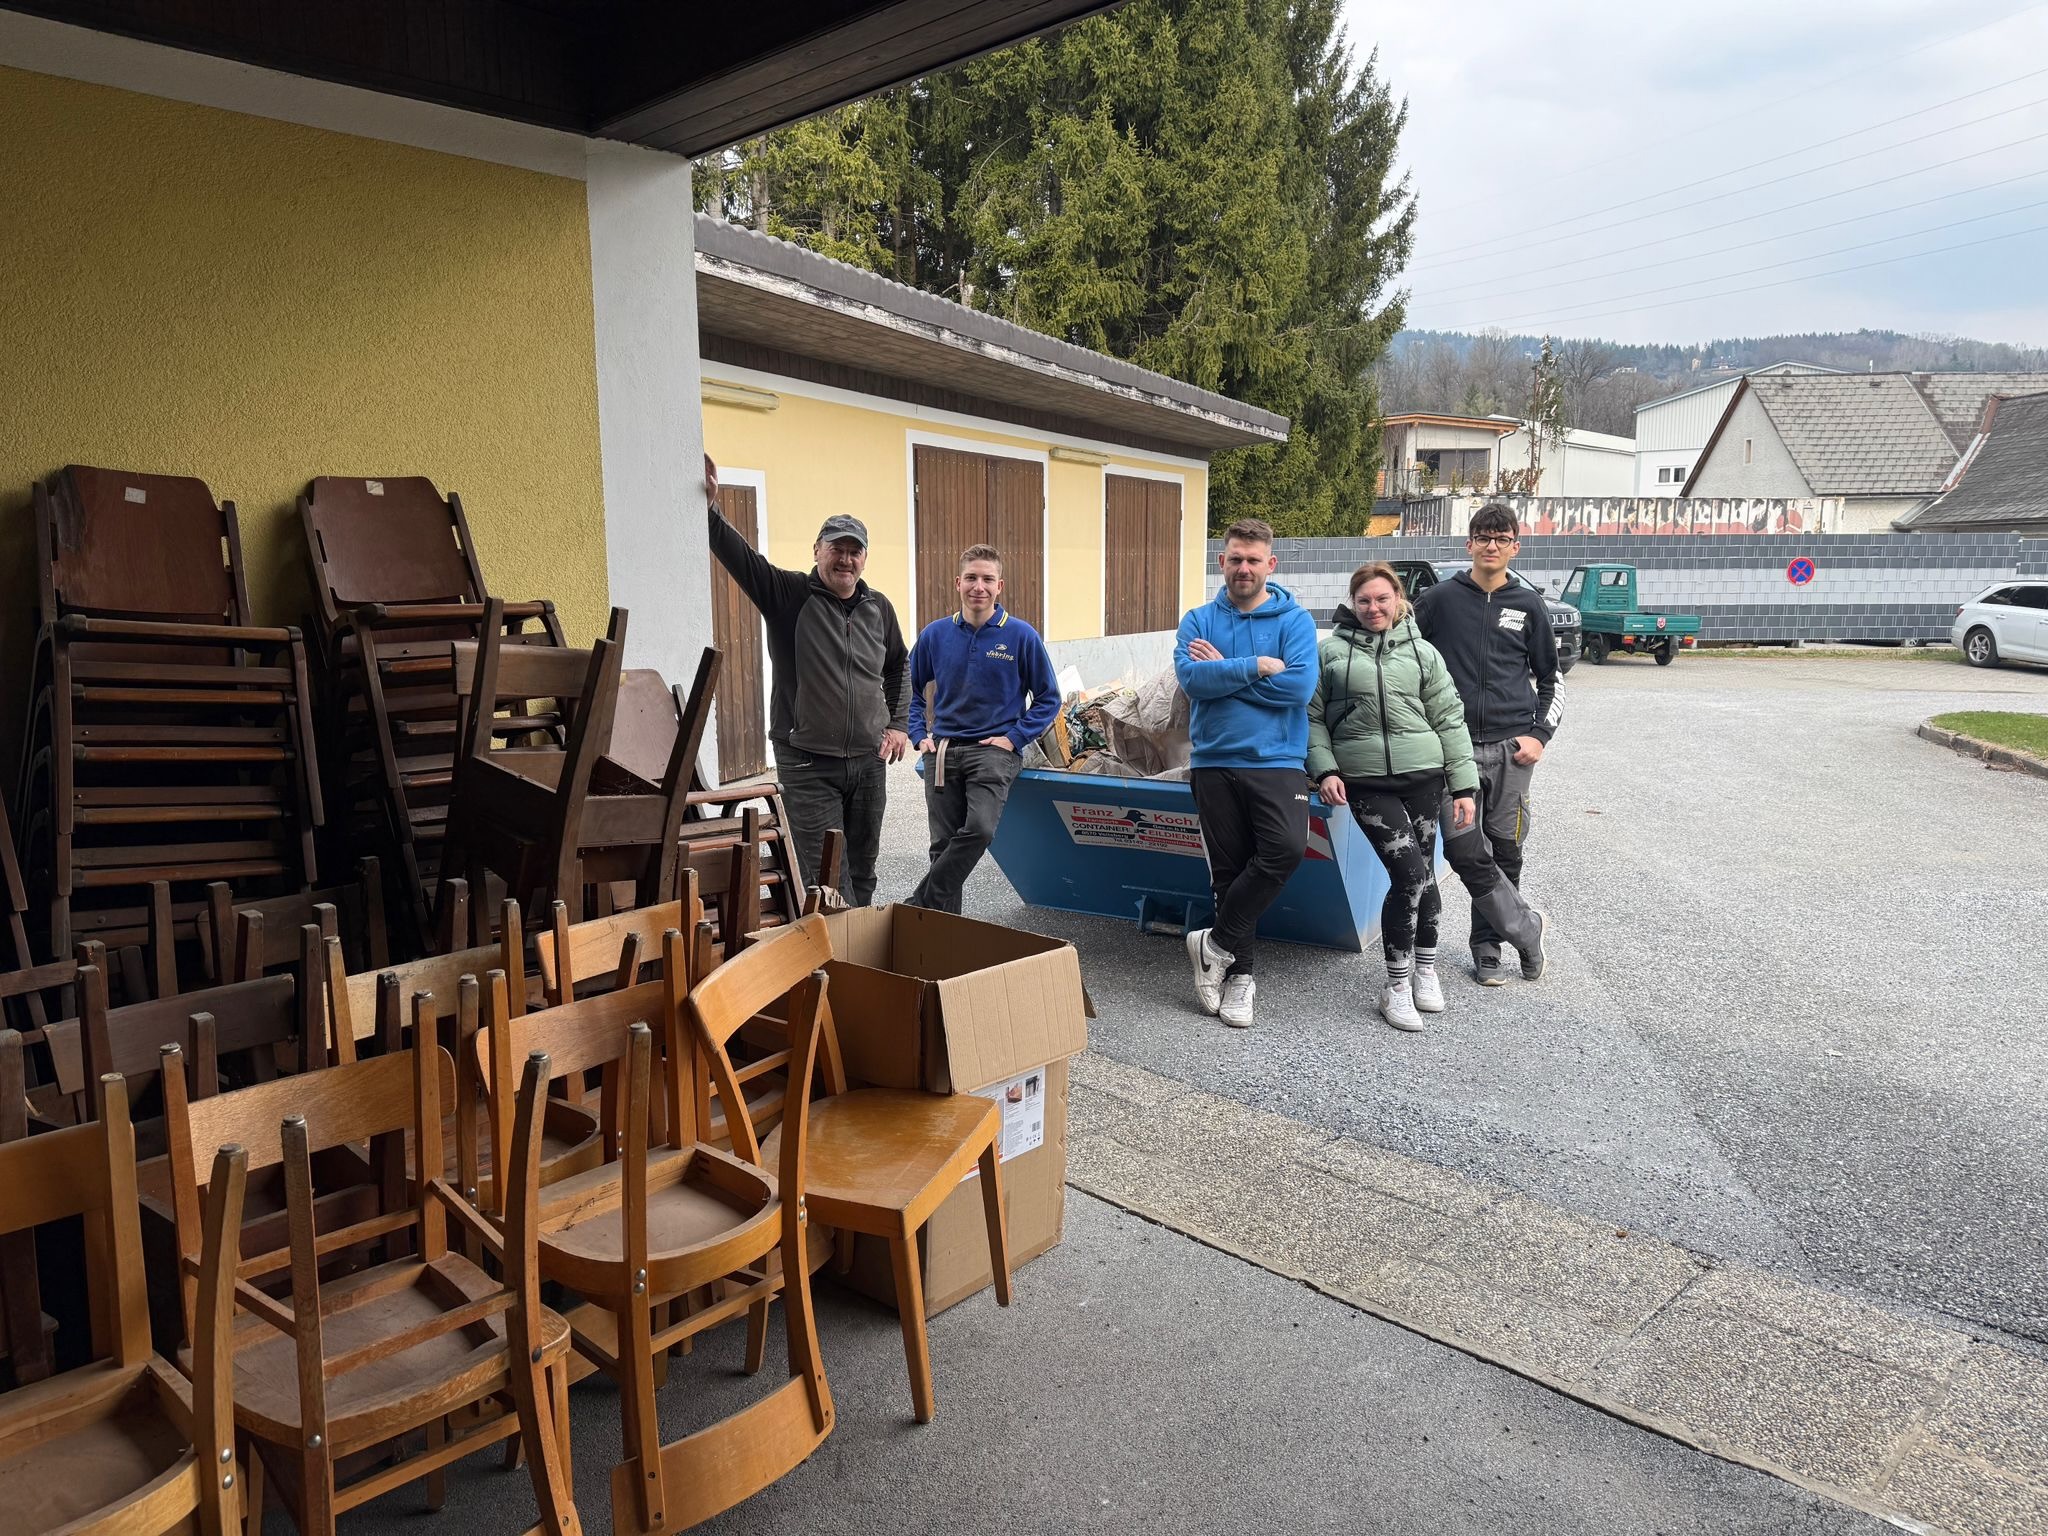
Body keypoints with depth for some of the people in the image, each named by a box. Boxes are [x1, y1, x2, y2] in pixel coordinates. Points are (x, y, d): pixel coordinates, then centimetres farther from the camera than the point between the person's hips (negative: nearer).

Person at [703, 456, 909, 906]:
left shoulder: (879, 608, 7)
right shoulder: (788, 595, -6)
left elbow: (899, 666, 22)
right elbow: (739, 555, -20)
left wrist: (899, 724, 14)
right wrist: (709, 509, -35)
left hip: (869, 761, 5)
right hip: (808, 764, -4)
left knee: (862, 874, 15)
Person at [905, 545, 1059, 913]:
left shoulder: (1021, 636, -3)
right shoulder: (935, 634, 4)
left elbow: (1048, 698, 3)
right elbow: (910, 689, 18)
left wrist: (1014, 738, -7)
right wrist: (920, 735, 6)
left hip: (994, 749, -3)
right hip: (943, 750, 3)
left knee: (980, 828, -24)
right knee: (943, 843, 4)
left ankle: (920, 907, -12)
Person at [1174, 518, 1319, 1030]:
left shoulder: (1295, 620, 4)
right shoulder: (1198, 620, 8)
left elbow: (1301, 684, -13)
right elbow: (1190, 678, -10)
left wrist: (1223, 670, -9)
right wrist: (1258, 667, -12)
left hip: (1276, 760, -1)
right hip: (1214, 761, 2)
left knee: (1286, 848, -23)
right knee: (1229, 869, 5)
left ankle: (1216, 944, -6)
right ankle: (1238, 974, 19)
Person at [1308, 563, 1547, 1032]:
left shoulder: (1422, 653, 10)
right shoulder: (1332, 651, 5)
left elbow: (1450, 721, 10)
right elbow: (1313, 716, 6)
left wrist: (1465, 786, 5)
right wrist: (1325, 770, -8)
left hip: (1423, 776, 3)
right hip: (1365, 783, -3)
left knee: (1421, 874, 5)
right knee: (1411, 874, -14)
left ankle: (1425, 970, 26)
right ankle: (1397, 987, 0)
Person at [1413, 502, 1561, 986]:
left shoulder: (1528, 605, 9)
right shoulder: (1440, 599, 4)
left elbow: (1551, 679, 16)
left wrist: (1540, 735, 2)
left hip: (1511, 747, 1)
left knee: (1506, 850, 3)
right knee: (1465, 852, -3)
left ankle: (1488, 944, 18)